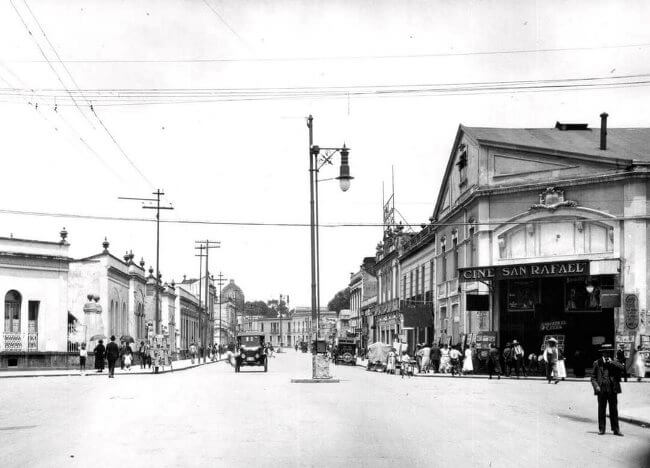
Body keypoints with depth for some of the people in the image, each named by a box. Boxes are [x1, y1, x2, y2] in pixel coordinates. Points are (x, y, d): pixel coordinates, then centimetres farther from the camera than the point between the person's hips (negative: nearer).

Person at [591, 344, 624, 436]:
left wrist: (611, 362, -12)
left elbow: (622, 368, -11)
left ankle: (616, 429, 8)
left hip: (612, 390, 0)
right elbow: (593, 377, 8)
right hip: (601, 390, 0)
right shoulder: (597, 363, 8)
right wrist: (596, 386, -7)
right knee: (601, 410, 4)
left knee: (614, 410, 3)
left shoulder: (615, 362, 9)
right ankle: (601, 429, 11)